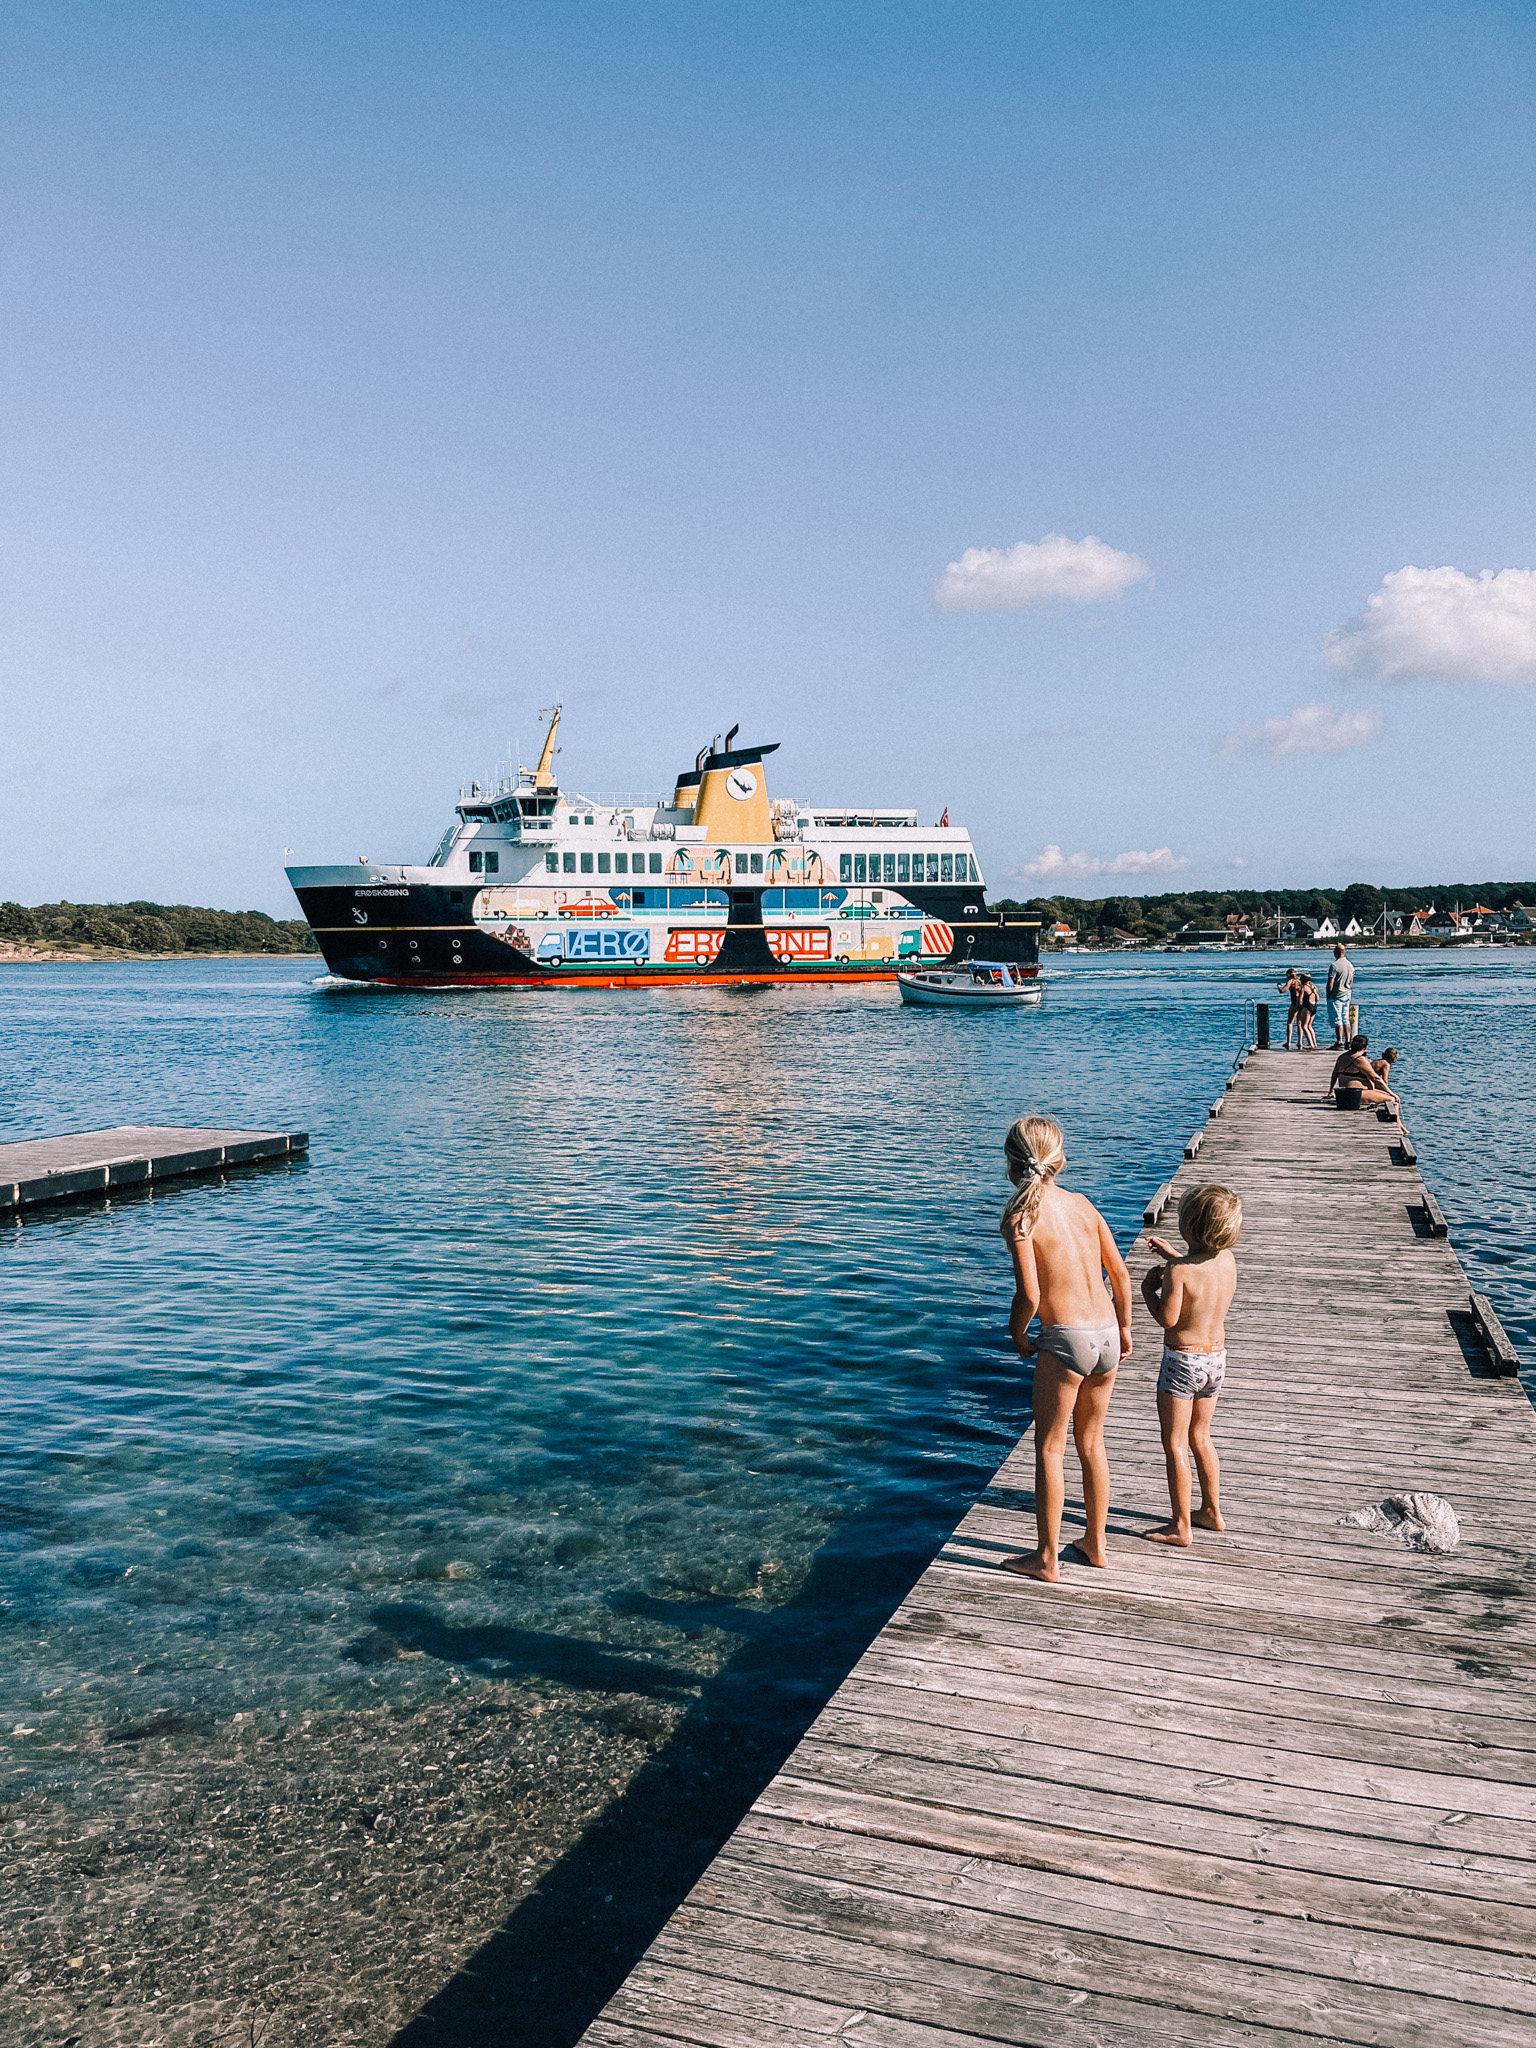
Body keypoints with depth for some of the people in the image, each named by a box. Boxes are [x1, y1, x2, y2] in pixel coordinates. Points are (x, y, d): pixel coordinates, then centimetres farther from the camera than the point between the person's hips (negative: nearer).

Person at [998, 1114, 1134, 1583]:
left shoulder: (1020, 1217, -11)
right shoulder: (1082, 1203, 7)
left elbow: (1030, 1294, -17)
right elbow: (1120, 1272, 10)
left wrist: (1016, 1334, 2)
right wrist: (1124, 1327, 23)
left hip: (1065, 1339, -6)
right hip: (1107, 1335, 6)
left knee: (1049, 1449, 8)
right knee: (1091, 1442, 21)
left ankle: (1046, 1559, 17)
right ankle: (1095, 1543, 34)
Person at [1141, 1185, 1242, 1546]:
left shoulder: (1179, 1270, -24)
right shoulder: (1228, 1259, -2)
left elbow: (1167, 1318, -22)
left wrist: (1149, 1288, -7)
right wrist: (1172, 1255, 21)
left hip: (1183, 1360, -7)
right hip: (1216, 1357, 7)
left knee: (1175, 1444, 4)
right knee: (1200, 1437, 23)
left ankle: (1180, 1527, 10)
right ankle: (1211, 1512, 33)